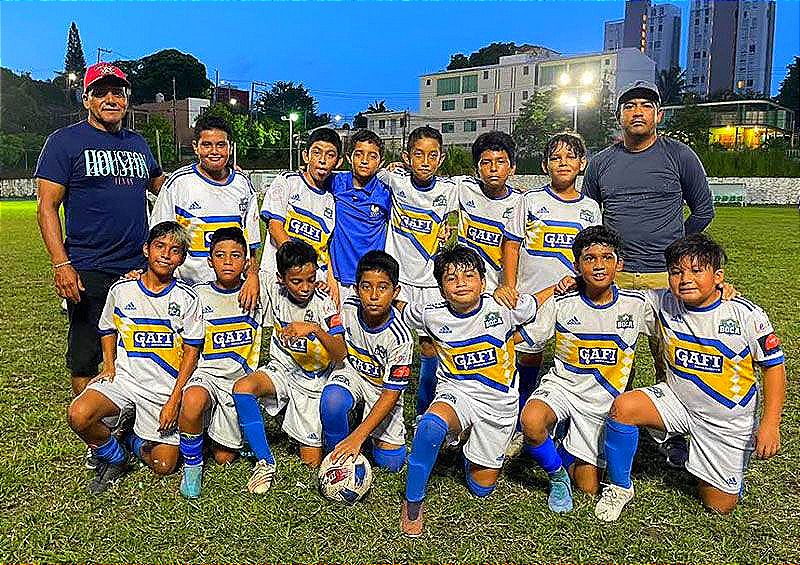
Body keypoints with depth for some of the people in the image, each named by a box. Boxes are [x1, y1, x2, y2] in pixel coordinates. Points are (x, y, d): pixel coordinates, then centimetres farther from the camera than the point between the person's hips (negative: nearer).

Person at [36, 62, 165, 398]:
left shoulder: (138, 143, 14)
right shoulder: (65, 141, -1)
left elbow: (162, 186, 28)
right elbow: (47, 206, -6)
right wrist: (61, 264, -17)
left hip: (140, 268, 5)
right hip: (88, 272, -4)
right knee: (84, 362, 6)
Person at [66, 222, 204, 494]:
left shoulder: (187, 298, -5)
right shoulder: (121, 290, 2)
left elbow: (192, 350, -4)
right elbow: (108, 330, 19)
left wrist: (175, 399, -10)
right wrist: (109, 366, 3)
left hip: (166, 388, -1)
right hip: (124, 378, 2)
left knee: (164, 466, -7)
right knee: (78, 415, -28)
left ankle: (134, 441, 28)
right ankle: (115, 458, 3)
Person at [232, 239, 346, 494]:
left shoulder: (322, 303, -18)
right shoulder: (275, 291, -8)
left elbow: (341, 354, -26)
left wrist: (314, 329, -40)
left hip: (313, 381, -3)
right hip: (281, 370, 3)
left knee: (312, 462, -5)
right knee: (242, 388, -31)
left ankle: (312, 435, 30)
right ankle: (265, 461, -16)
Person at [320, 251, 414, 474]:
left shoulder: (400, 337, -28)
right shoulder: (348, 307, -18)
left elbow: (391, 394, -26)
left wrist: (358, 436, -31)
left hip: (382, 388, -1)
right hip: (351, 372, 1)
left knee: (391, 462, -7)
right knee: (332, 401, -35)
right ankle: (335, 457, -7)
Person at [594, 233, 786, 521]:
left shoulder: (747, 315, -16)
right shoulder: (664, 304, -11)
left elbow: (774, 366, -8)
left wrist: (770, 424, -15)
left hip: (729, 420, -1)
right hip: (677, 401, 1)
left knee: (720, 505, 4)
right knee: (624, 407, -28)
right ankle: (620, 487, -5)